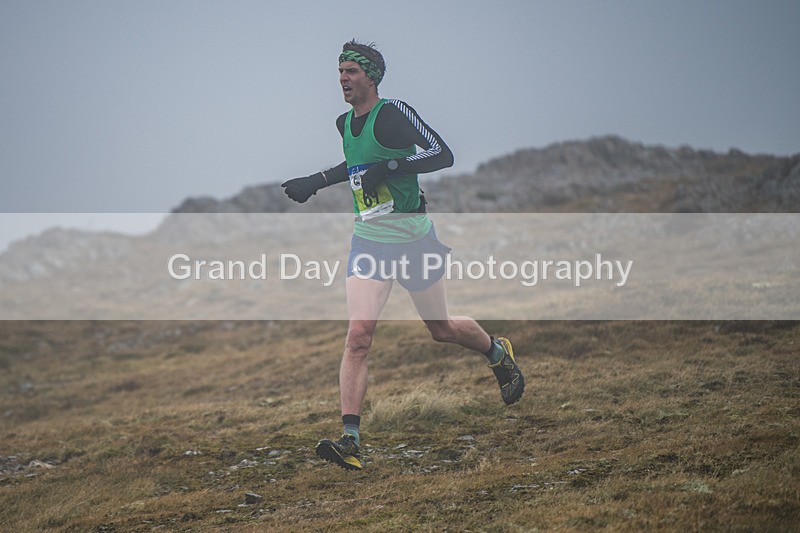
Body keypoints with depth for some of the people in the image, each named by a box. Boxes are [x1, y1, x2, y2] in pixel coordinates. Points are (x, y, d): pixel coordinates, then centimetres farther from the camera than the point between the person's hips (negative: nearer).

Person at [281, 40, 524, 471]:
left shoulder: (394, 113, -13)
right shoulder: (345, 123, 10)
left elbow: (443, 155, -19)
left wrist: (391, 167, -27)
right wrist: (316, 182, 23)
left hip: (412, 237, -5)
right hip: (368, 240, 5)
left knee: (441, 329, 11)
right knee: (358, 335, -13)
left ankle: (498, 353, 45)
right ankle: (350, 439, -19)